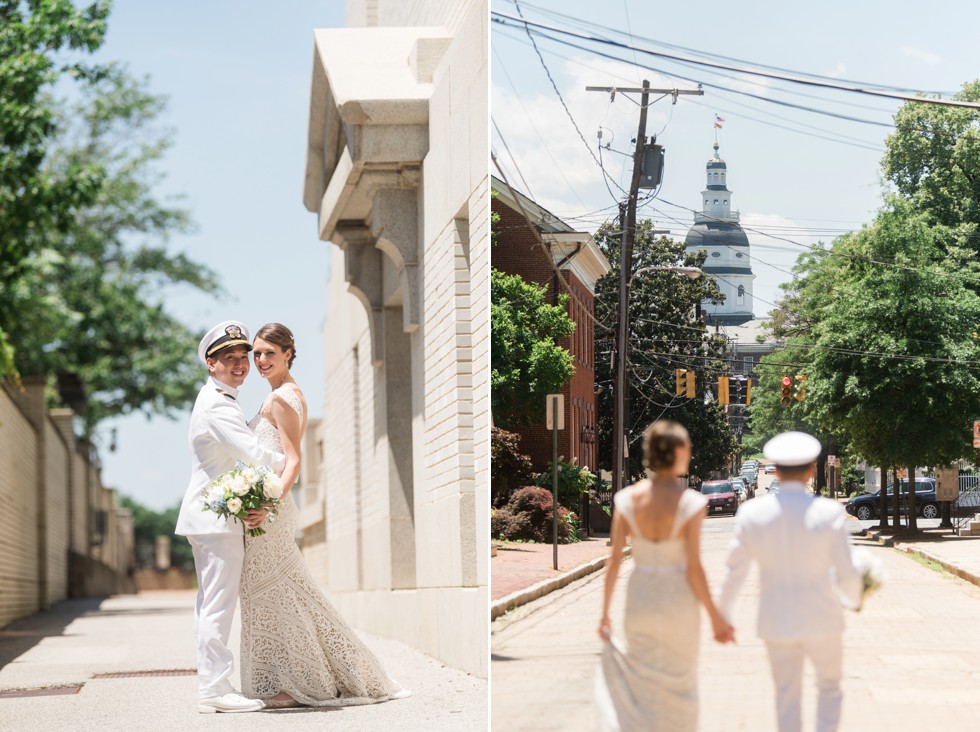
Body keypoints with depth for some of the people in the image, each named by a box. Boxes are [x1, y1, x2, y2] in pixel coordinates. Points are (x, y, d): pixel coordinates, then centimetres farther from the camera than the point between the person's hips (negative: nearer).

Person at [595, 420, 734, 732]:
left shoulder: (628, 499, -6)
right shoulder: (690, 503, -15)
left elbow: (614, 561, -3)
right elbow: (693, 568, -15)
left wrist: (604, 613, 7)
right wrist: (715, 618, -4)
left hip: (639, 600, 2)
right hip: (678, 602, -2)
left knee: (641, 688, 16)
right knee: (677, 689, 16)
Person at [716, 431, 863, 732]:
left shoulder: (752, 513, -7)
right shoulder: (828, 513, -14)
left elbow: (734, 572, -2)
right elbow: (847, 575, -9)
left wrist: (721, 615, 13)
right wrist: (855, 596, 14)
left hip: (776, 621, 2)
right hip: (821, 620, -2)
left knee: (787, 696, 14)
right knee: (829, 687, 20)